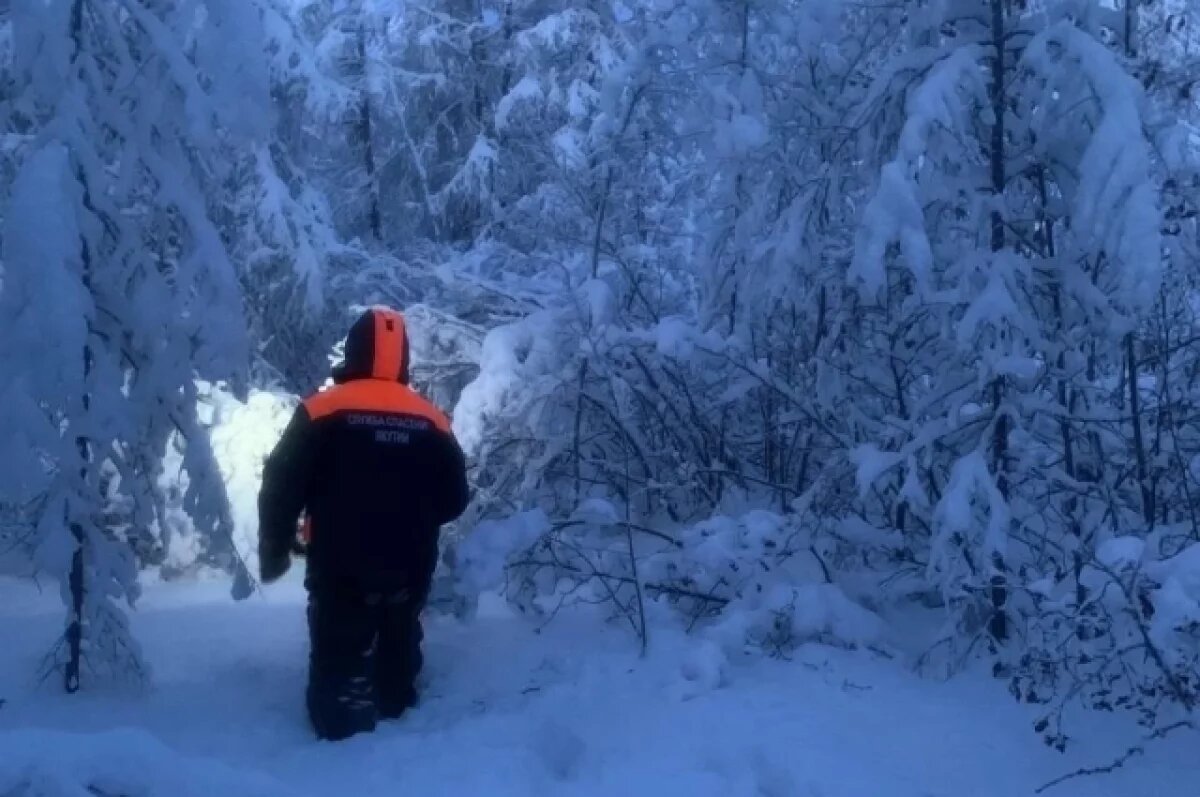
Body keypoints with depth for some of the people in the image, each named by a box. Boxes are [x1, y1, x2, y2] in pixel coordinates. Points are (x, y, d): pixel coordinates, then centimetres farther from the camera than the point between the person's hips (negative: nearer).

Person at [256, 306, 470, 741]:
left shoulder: (321, 411, -9)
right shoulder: (432, 421, 2)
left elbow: (281, 489, -8)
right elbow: (453, 501, 8)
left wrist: (273, 552, 5)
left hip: (341, 571, -4)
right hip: (409, 572, 4)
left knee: (341, 667, 1)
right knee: (397, 663, 20)